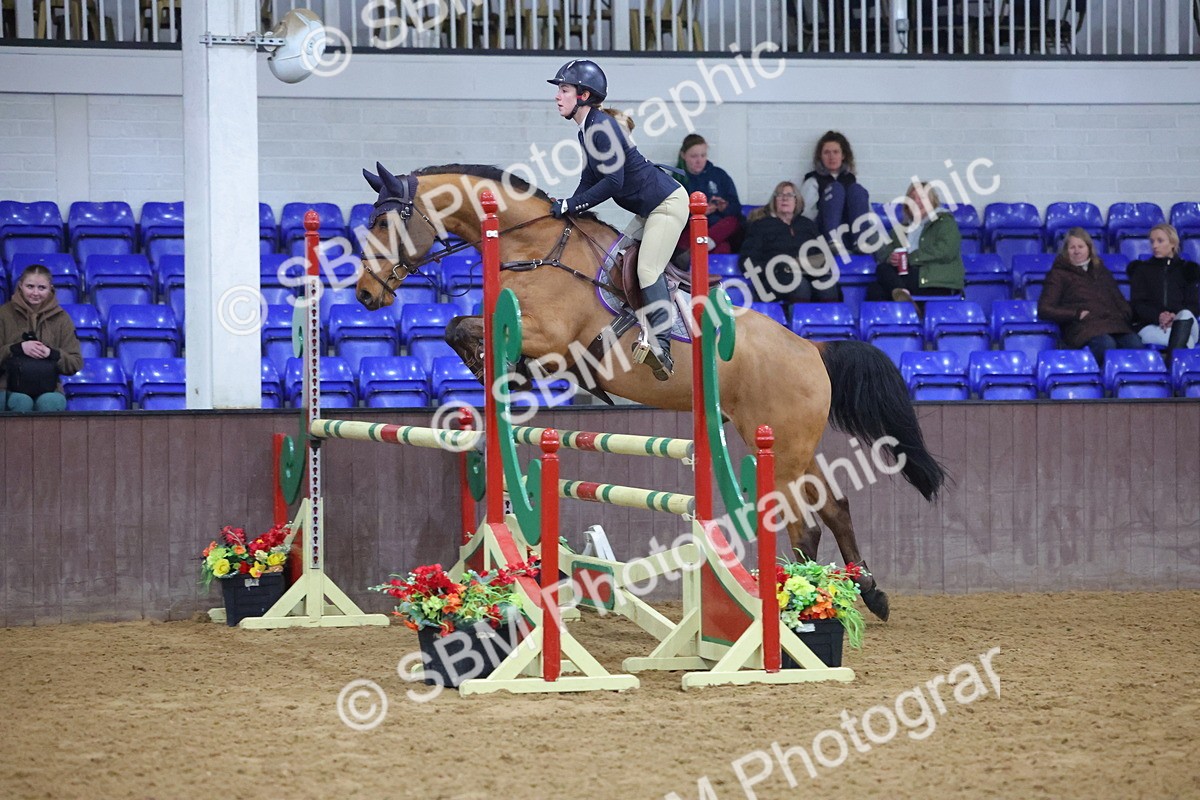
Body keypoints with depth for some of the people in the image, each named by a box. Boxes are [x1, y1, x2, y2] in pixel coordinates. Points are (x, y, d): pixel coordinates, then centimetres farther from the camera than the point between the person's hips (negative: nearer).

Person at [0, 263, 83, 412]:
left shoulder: (60, 317, 9)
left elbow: (76, 364, 4)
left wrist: (52, 354, -15)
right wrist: (19, 348, -17)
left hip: (49, 390, 1)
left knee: (50, 402, -33)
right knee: (21, 402, -35)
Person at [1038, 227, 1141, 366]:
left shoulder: (1101, 271, 32)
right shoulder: (1058, 274, 18)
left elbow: (1119, 299, 33)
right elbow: (1044, 310, 7)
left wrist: (1125, 314, 8)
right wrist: (1077, 314, -6)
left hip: (1113, 323, 4)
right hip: (1083, 328, -4)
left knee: (1135, 344, -31)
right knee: (1106, 344, -39)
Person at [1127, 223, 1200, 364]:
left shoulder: (1186, 270, 20)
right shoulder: (1141, 269, 19)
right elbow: (1137, 303, 6)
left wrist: (1176, 317, -16)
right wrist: (1158, 316, -17)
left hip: (1183, 325, 1)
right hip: (1149, 325, -1)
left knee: (1185, 314, -39)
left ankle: (1171, 364, -53)